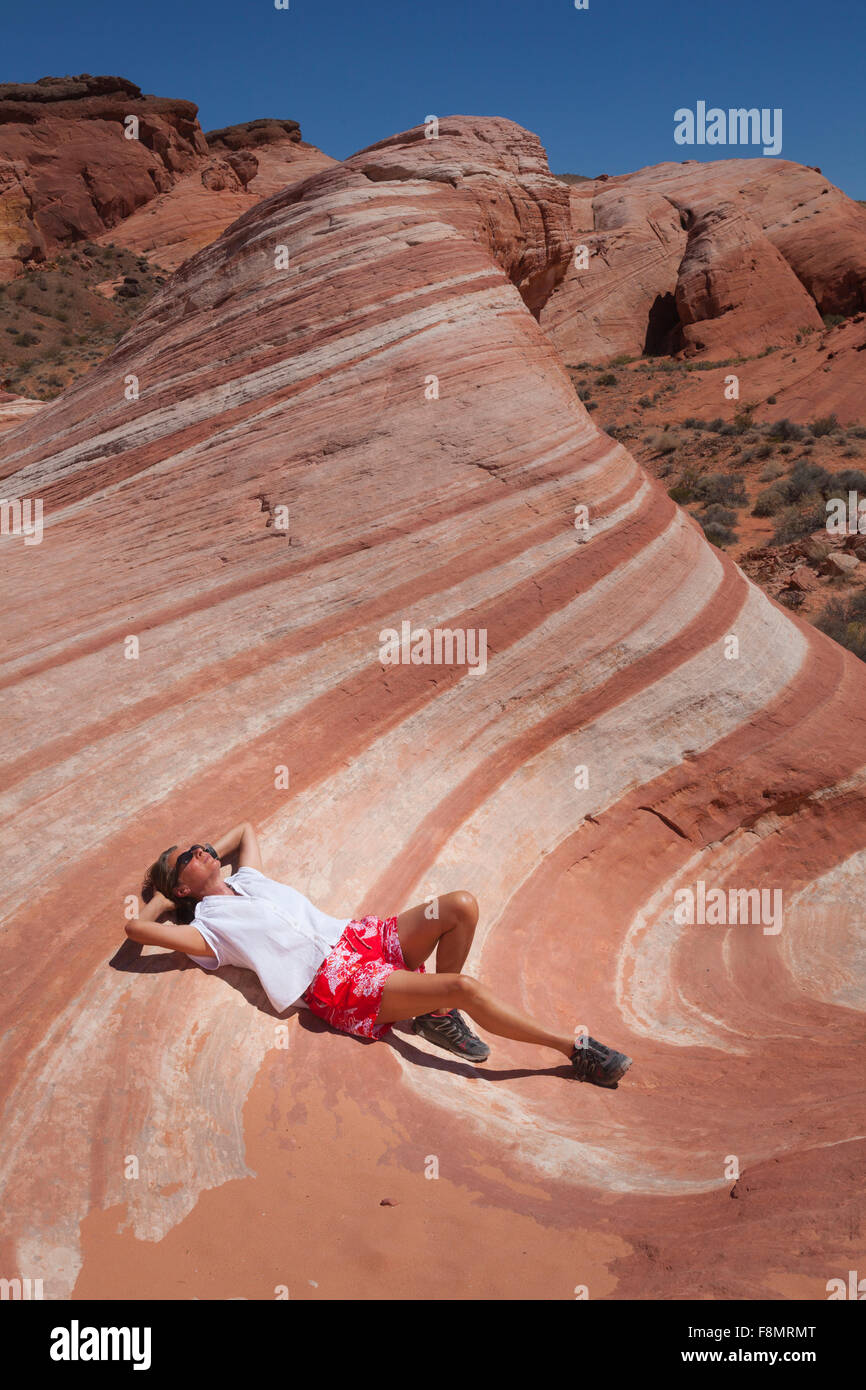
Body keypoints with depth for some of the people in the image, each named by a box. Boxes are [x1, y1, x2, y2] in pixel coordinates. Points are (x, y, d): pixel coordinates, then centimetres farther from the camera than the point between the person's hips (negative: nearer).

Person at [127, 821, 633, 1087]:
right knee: (464, 987, -23)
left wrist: (209, 854, 29)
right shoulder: (207, 926, 3)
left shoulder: (247, 879, 24)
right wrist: (161, 898, 9)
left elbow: (247, 827, 41)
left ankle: (438, 1016, 2)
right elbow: (137, 927, -10)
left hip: (358, 936, 8)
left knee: (461, 905, -14)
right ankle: (575, 1050, -15)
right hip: (336, 981, -8)